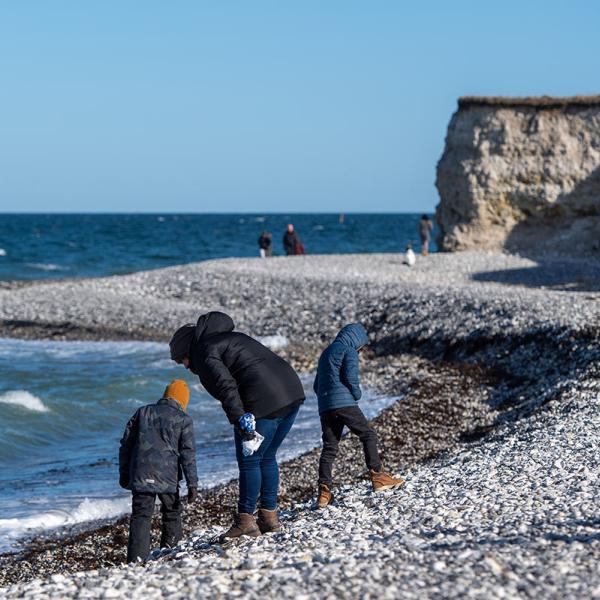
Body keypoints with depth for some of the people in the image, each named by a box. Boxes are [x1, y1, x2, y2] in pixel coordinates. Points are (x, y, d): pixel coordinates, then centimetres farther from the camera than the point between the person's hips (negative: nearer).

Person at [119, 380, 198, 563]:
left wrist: (124, 473, 22)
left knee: (140, 515, -1)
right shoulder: (183, 419, 6)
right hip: (167, 477, -2)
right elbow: (188, 453, -1)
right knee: (172, 513, 17)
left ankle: (137, 558, -14)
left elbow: (126, 444, 15)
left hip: (140, 476, 2)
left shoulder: (142, 412, 15)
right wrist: (192, 484, 0)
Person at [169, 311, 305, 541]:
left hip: (264, 404, -9)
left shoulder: (204, 353, -1)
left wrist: (240, 420, -22)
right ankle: (269, 517, 24)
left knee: (249, 461, 3)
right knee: (267, 458, 19)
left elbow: (226, 387, -17)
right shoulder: (230, 338, 28)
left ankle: (245, 522, 9)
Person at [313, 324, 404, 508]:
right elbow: (350, 376, -13)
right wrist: (357, 394, 3)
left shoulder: (326, 353, 28)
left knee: (329, 447, 4)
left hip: (324, 407, 7)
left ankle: (324, 491, -6)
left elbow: (317, 385, 27)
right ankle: (377, 476, -4)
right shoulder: (349, 351, 2)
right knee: (368, 434, 3)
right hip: (344, 403, -7)